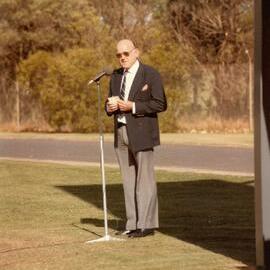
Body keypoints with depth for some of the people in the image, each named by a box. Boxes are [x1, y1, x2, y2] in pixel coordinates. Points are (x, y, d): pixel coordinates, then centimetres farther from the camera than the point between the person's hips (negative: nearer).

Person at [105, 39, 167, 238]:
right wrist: (110, 107, -2)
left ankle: (146, 225, -3)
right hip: (121, 133, 6)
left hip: (141, 133, -6)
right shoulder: (116, 76, 14)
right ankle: (133, 223, 11)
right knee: (128, 181, 7)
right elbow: (111, 103, 23)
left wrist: (132, 106, -18)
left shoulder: (150, 74, -6)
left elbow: (160, 104, -12)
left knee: (145, 179, -5)